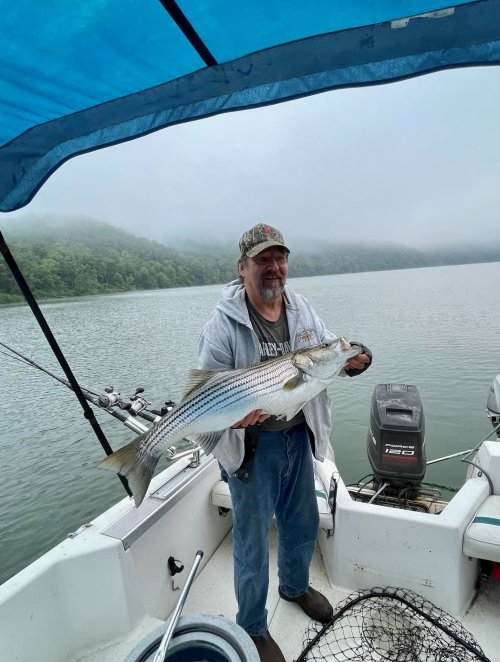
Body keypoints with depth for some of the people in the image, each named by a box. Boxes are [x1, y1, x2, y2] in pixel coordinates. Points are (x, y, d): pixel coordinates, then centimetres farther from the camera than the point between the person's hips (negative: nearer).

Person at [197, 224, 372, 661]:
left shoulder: (302, 309, 1)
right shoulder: (224, 323, -17)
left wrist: (356, 361, -14)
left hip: (299, 436, 6)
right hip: (251, 444, -5)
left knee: (303, 523, 26)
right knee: (253, 539, 12)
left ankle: (295, 586, 57)